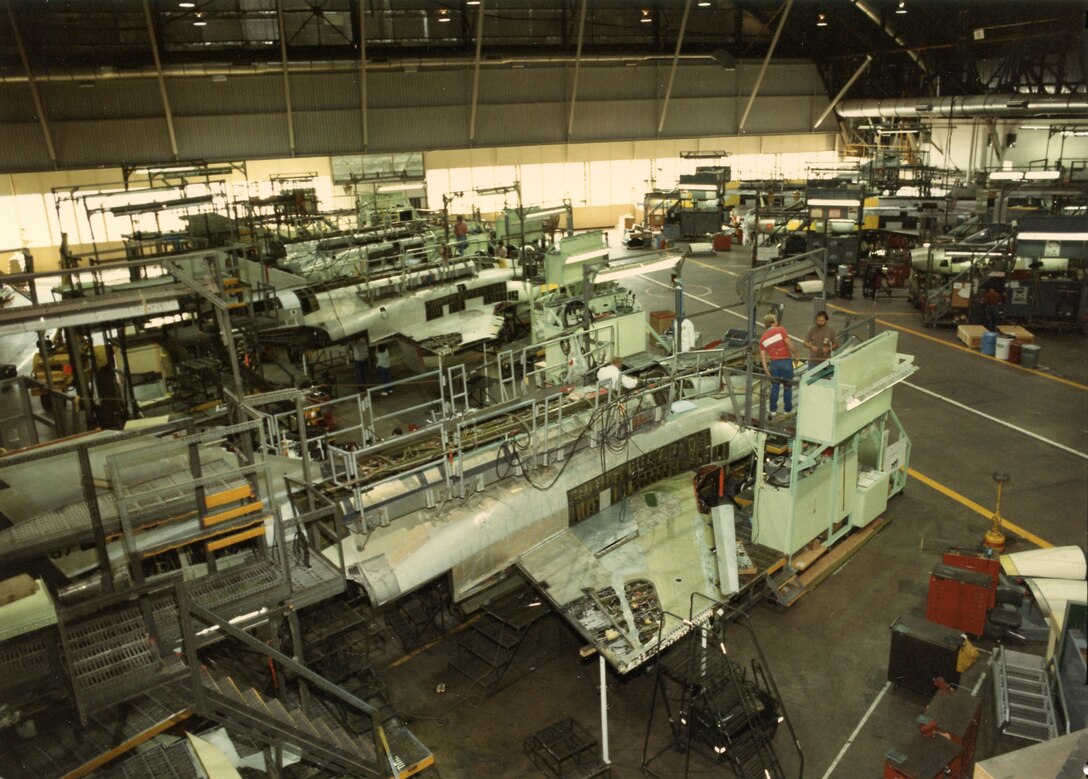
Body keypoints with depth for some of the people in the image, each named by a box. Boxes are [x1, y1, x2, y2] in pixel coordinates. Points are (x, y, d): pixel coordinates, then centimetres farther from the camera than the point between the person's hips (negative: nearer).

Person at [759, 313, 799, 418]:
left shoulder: (763, 338, 7)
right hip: (786, 361, -3)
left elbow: (763, 356, 3)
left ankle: (773, 410, 14)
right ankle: (788, 410, 14)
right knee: (788, 386, 8)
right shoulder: (781, 330, -6)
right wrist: (795, 354, -1)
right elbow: (789, 344, -15)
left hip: (774, 362, 3)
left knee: (774, 386, 13)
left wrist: (766, 369, 3)